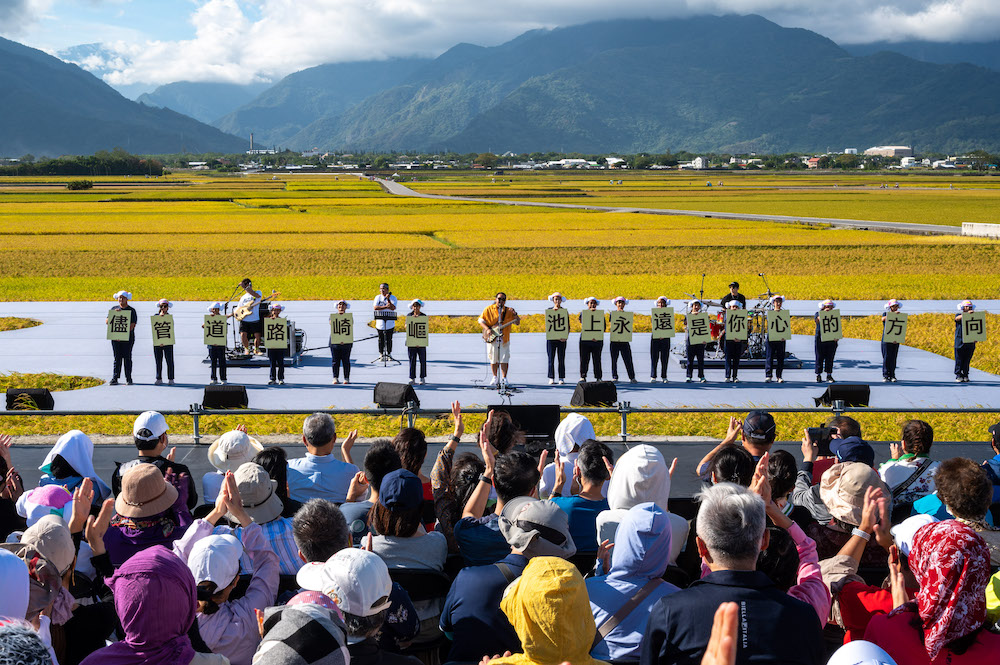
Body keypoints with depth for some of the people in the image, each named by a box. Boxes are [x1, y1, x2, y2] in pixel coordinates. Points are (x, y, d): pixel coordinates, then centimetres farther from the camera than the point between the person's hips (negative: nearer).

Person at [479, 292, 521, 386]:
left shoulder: (508, 311, 6)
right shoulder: (489, 309, 3)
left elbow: (517, 323, 4)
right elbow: (481, 321, 4)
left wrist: (515, 314, -15)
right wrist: (487, 329, -12)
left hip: (504, 339, 0)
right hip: (492, 338, 0)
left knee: (504, 360, -4)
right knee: (493, 359, 7)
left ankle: (504, 378, 4)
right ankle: (494, 377, 20)